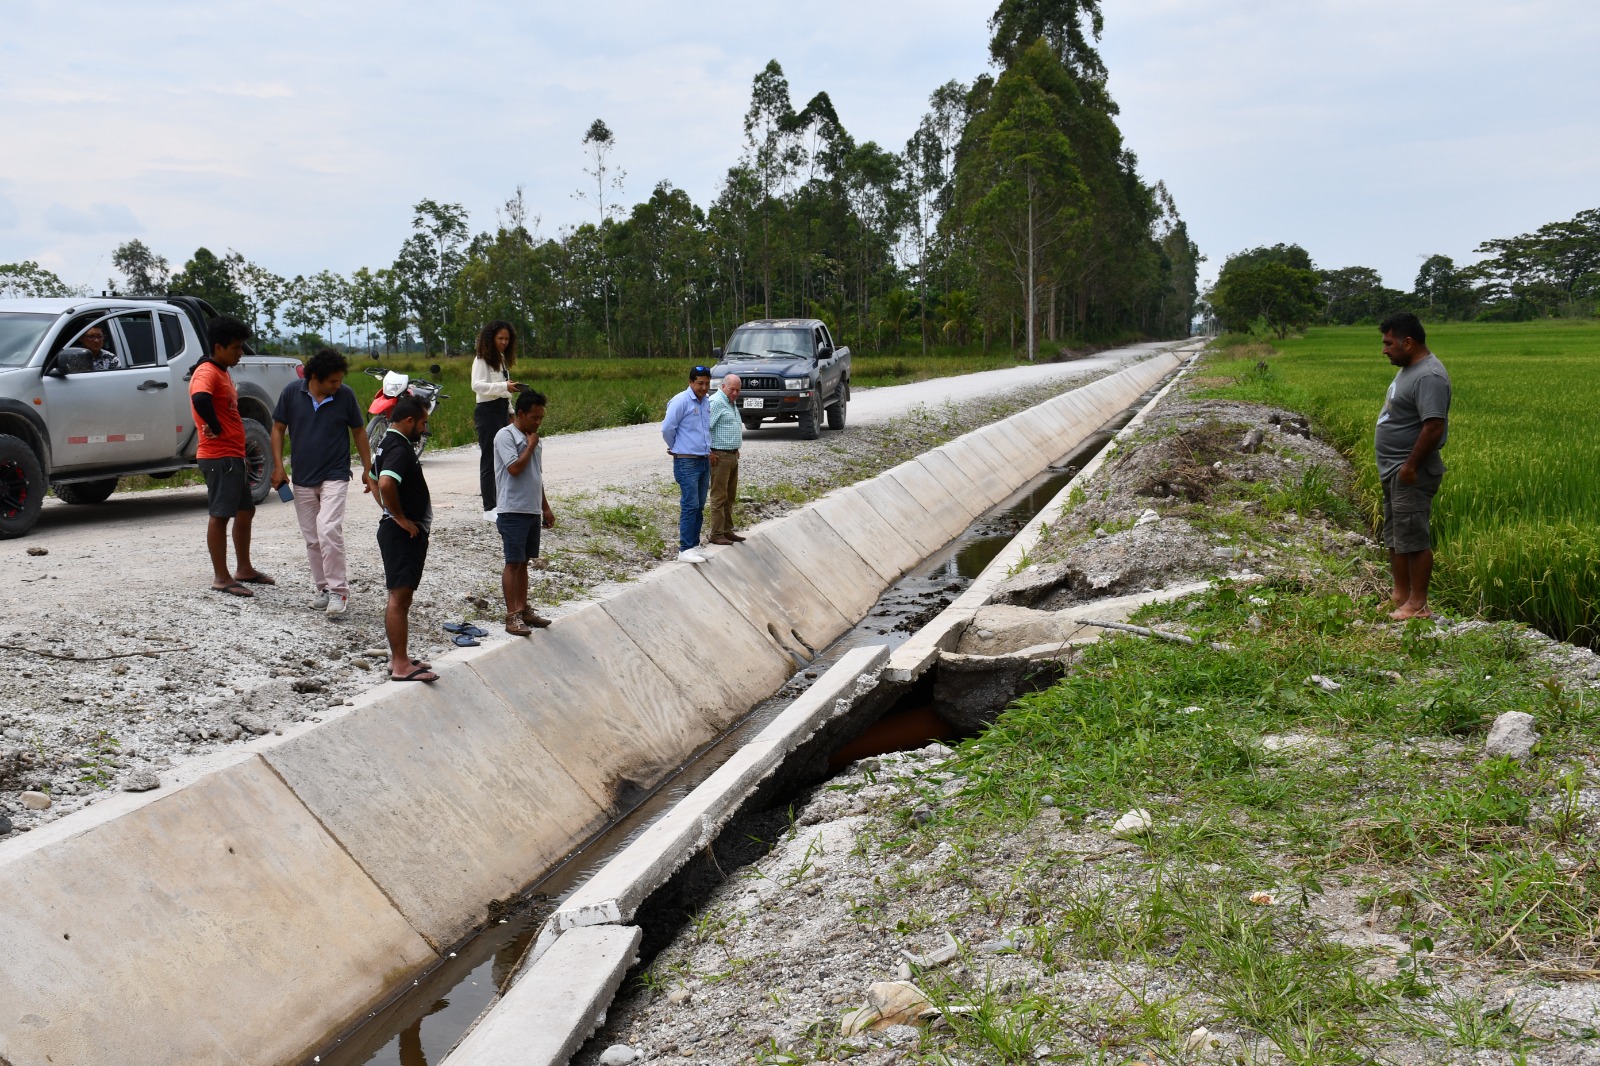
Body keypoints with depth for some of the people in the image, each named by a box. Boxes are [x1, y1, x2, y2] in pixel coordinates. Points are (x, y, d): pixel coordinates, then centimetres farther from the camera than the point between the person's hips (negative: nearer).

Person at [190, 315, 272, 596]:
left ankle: (244, 569, 27)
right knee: (220, 515, -4)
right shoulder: (207, 372, -14)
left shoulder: (222, 372, 18)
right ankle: (221, 578, 2)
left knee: (245, 511, 16)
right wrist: (214, 428, -24)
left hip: (233, 456, 10)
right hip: (219, 457, -10)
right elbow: (200, 398, -37)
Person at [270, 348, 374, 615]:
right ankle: (322, 587, 22)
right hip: (303, 478, 3)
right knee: (312, 538, 9)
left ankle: (338, 590, -11)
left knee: (329, 531, -18)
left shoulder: (345, 395, -8)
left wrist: (368, 470, 4)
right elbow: (278, 428, 4)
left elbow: (358, 431, 4)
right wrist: (278, 467, -3)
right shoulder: (292, 392, -5)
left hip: (335, 476, -3)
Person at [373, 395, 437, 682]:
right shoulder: (400, 449, -19)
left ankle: (400, 658, 24)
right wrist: (400, 517, -22)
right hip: (405, 533, -11)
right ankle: (401, 665, -5)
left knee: (401, 597, 16)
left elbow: (374, 478, 29)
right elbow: (386, 483, -35)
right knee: (399, 597, -8)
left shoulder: (387, 443, 14)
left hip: (401, 532, 11)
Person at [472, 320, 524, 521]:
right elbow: (477, 385, -21)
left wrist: (510, 412, 19)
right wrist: (504, 386, -30)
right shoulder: (481, 360, -8)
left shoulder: (502, 359, 18)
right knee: (489, 460, -7)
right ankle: (489, 509, -5)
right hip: (487, 411, -9)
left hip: (502, 410, 9)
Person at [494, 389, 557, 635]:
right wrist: (531, 446, -11)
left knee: (523, 562, 14)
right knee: (513, 563, -4)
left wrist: (545, 508, 20)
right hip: (513, 511, -8)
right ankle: (512, 616, -1)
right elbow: (515, 468, -22)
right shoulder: (505, 436, -11)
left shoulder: (533, 439, 14)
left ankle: (523, 610, 21)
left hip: (533, 511, 8)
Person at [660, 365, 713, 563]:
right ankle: (685, 550, -8)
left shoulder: (706, 402, 13)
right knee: (690, 506, -10)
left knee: (699, 507, 10)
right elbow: (667, 428, -14)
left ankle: (694, 545, 18)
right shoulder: (681, 401, -13)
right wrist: (676, 447, 1)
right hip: (686, 462, -8)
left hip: (704, 461, 8)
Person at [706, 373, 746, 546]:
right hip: (720, 456, -10)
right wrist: (709, 452, -20)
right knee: (719, 497, -6)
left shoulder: (732, 403, 16)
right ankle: (717, 534, -2)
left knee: (730, 496, 14)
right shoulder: (716, 402, -15)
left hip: (733, 455, 10)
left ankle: (727, 530, 22)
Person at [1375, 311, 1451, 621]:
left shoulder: (1429, 377, -20)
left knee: (1413, 538, -5)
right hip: (1394, 469, 11)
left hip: (1410, 474, -11)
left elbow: (1434, 426, -27)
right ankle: (1400, 595, 27)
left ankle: (1418, 605, 2)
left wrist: (1411, 466, -23)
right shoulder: (1410, 369, 14)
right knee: (1394, 536, 17)